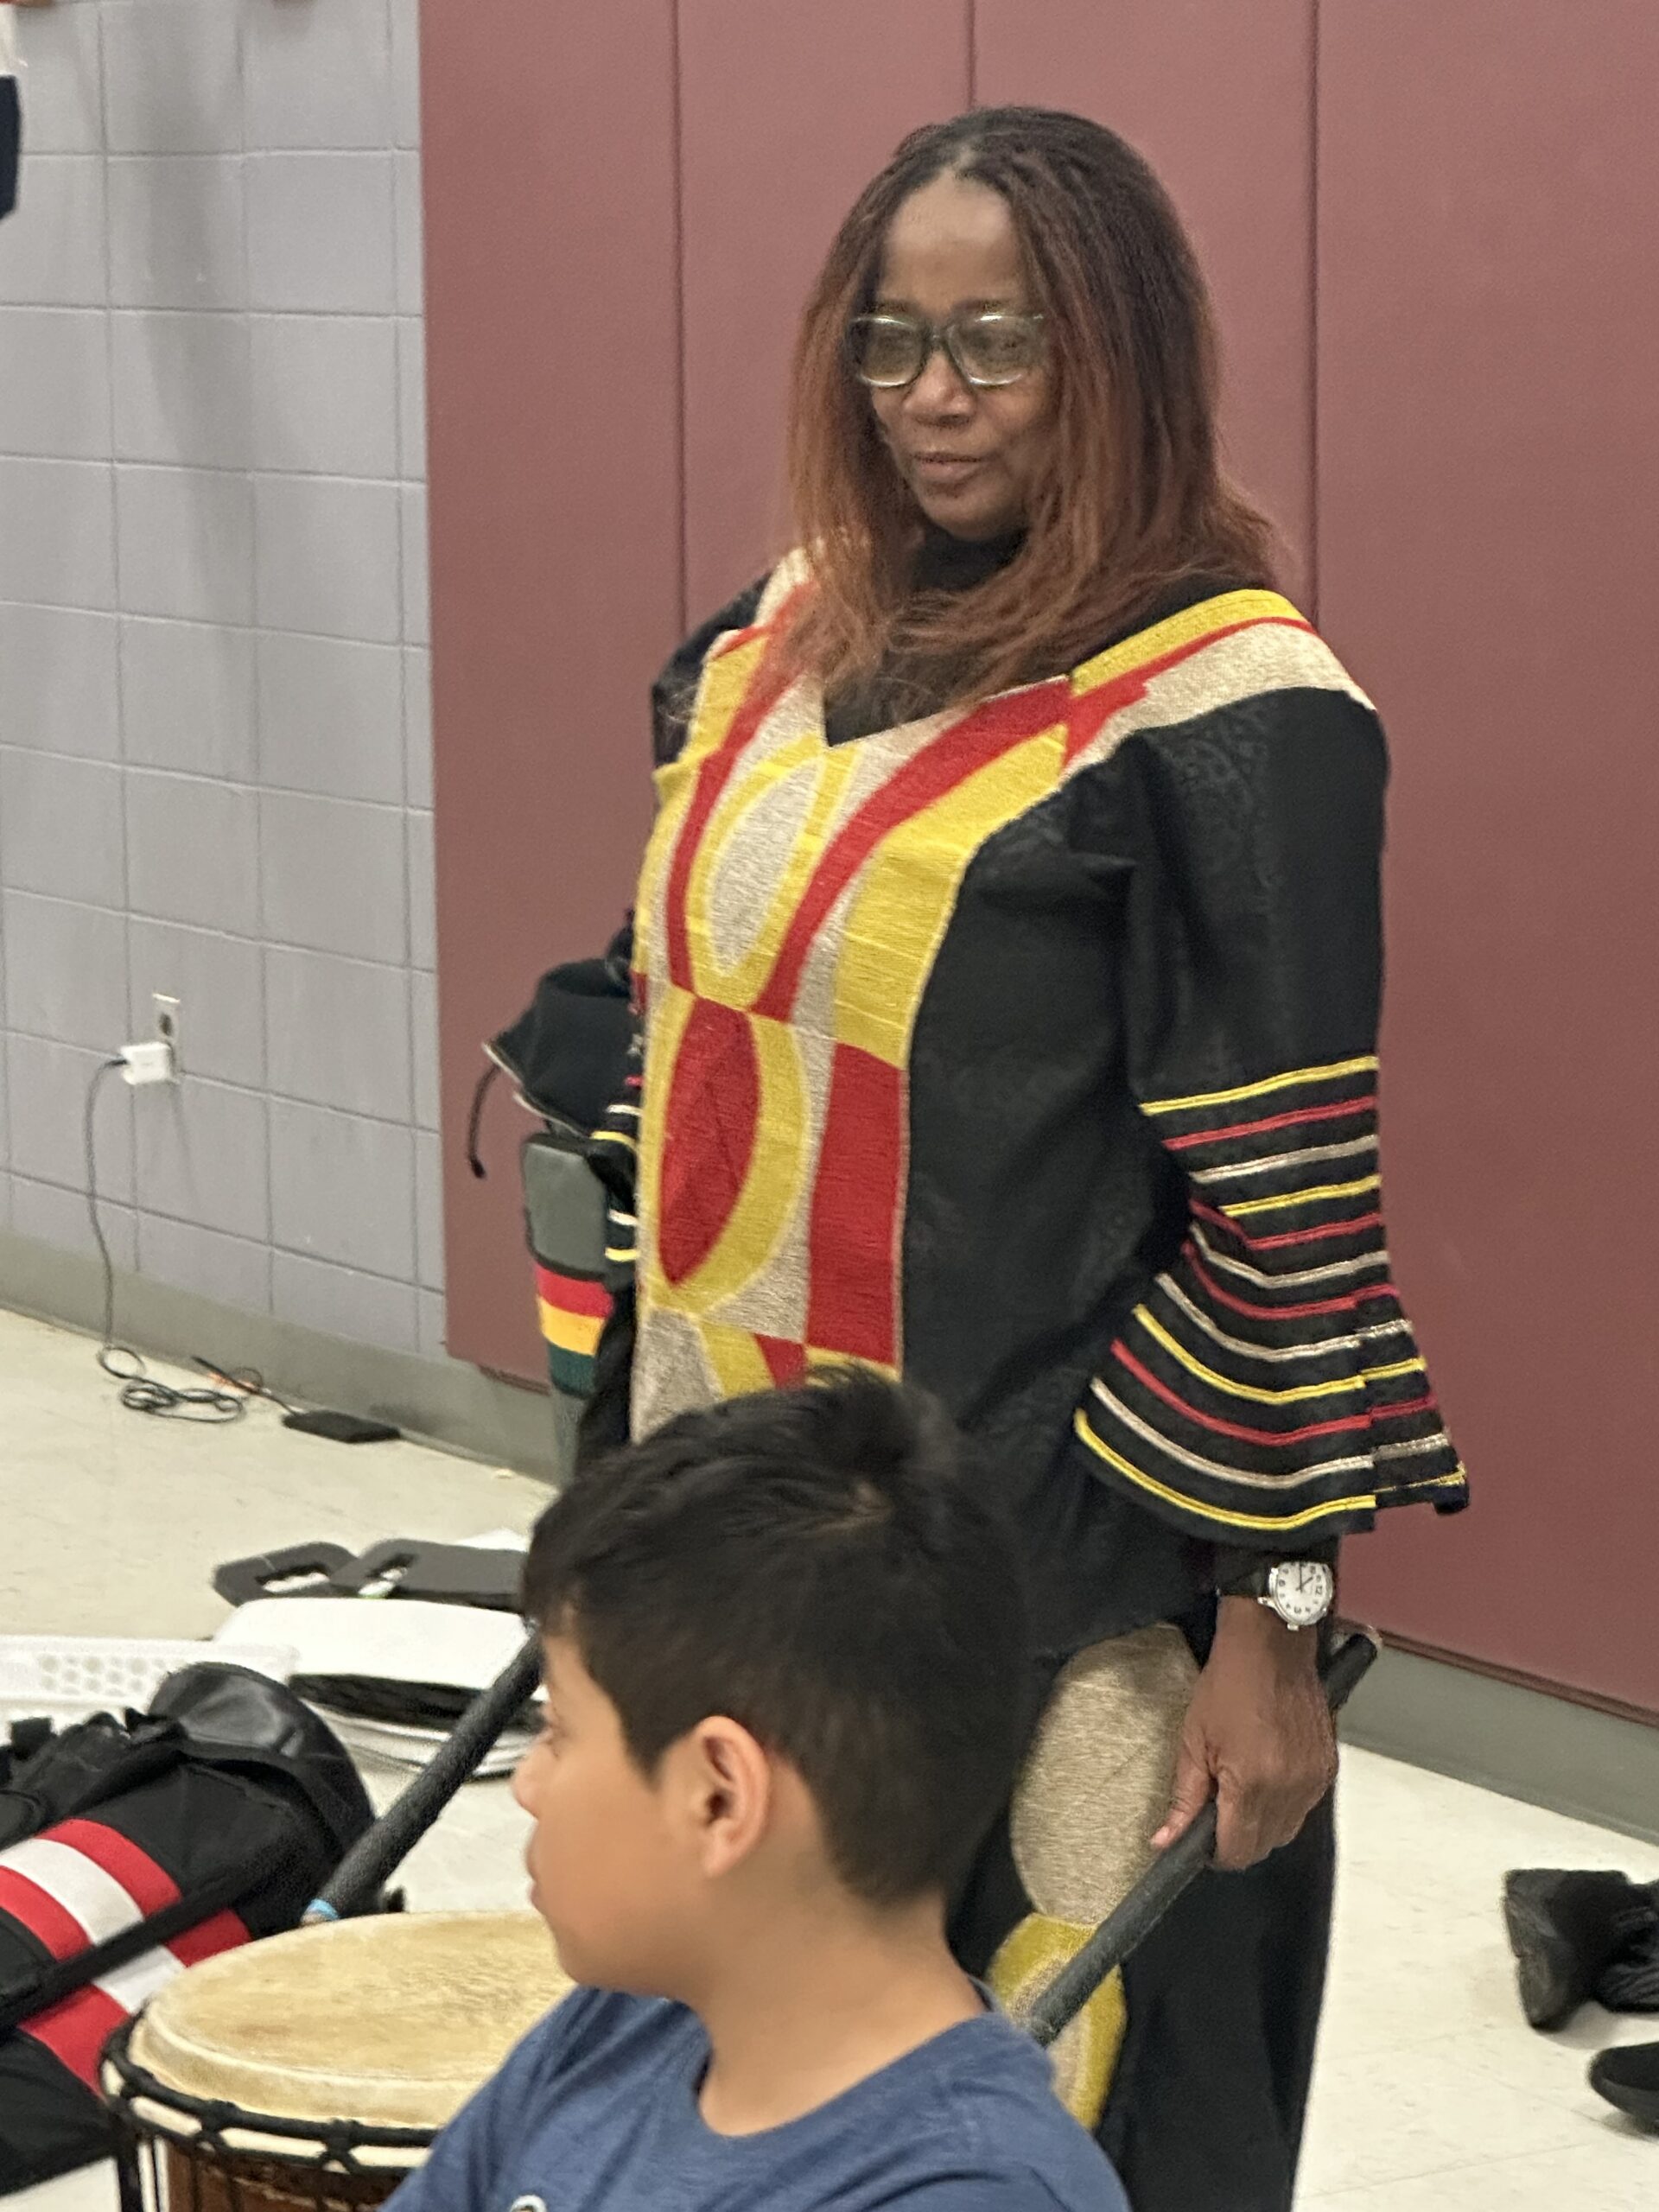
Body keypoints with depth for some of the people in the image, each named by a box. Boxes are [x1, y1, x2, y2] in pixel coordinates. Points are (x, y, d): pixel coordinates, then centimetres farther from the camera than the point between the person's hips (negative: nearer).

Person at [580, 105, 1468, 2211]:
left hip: (1046, 1557, -6)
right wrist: (632, 1439, 16)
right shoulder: (781, 643, 8)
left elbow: (1292, 1210, -15)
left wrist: (1271, 1616, -14)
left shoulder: (1227, 716, -14)